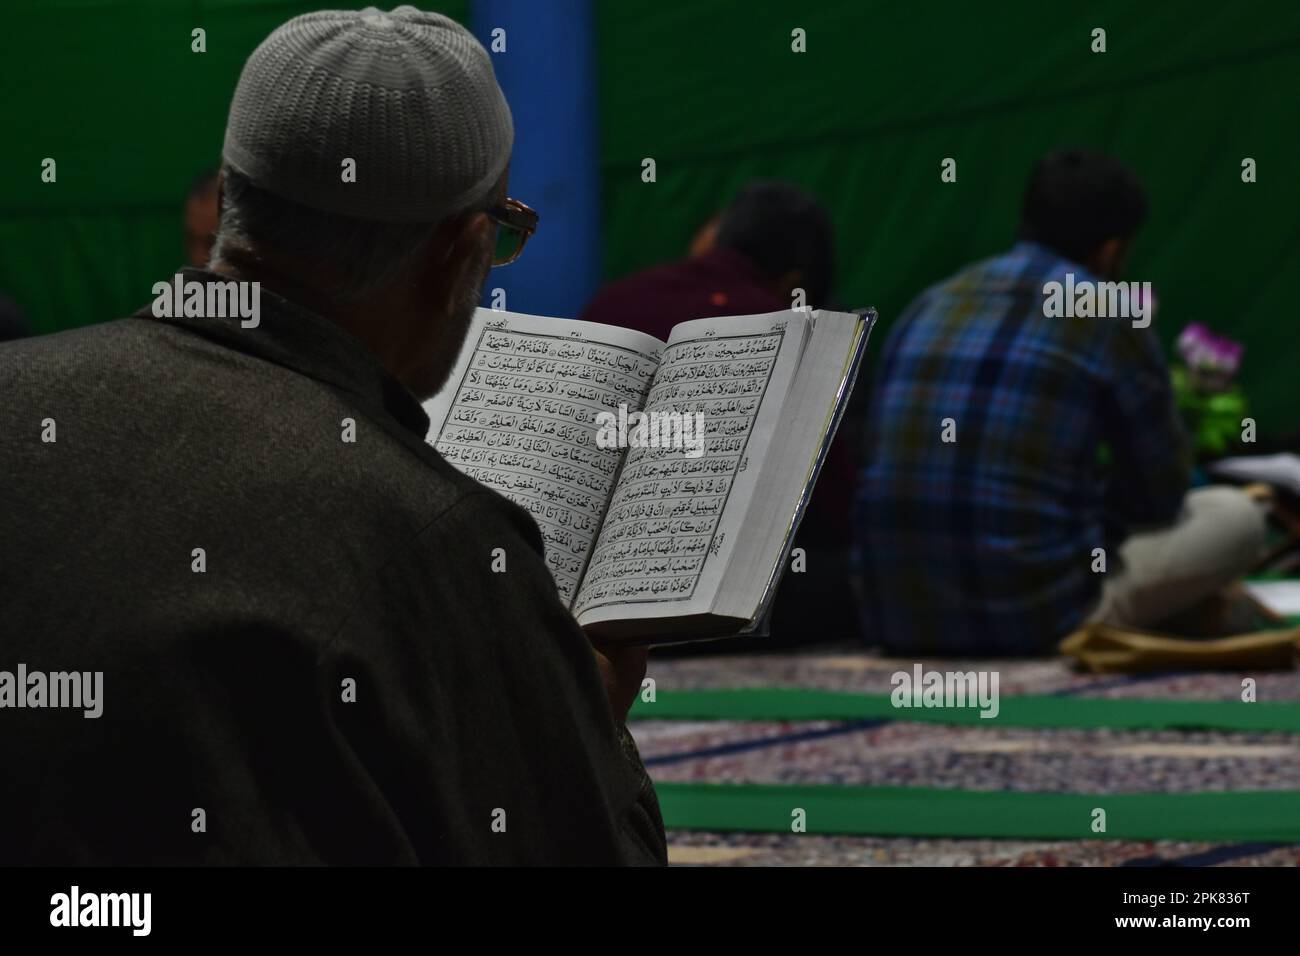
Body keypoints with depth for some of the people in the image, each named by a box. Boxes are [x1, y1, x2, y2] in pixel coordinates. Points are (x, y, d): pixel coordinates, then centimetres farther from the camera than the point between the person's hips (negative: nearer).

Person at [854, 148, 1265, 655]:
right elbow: (1162, 493, 8)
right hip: (1033, 621, -6)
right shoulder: (1110, 320, -2)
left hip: (896, 617, 6)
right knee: (1235, 517, 14)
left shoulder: (931, 305, 14)